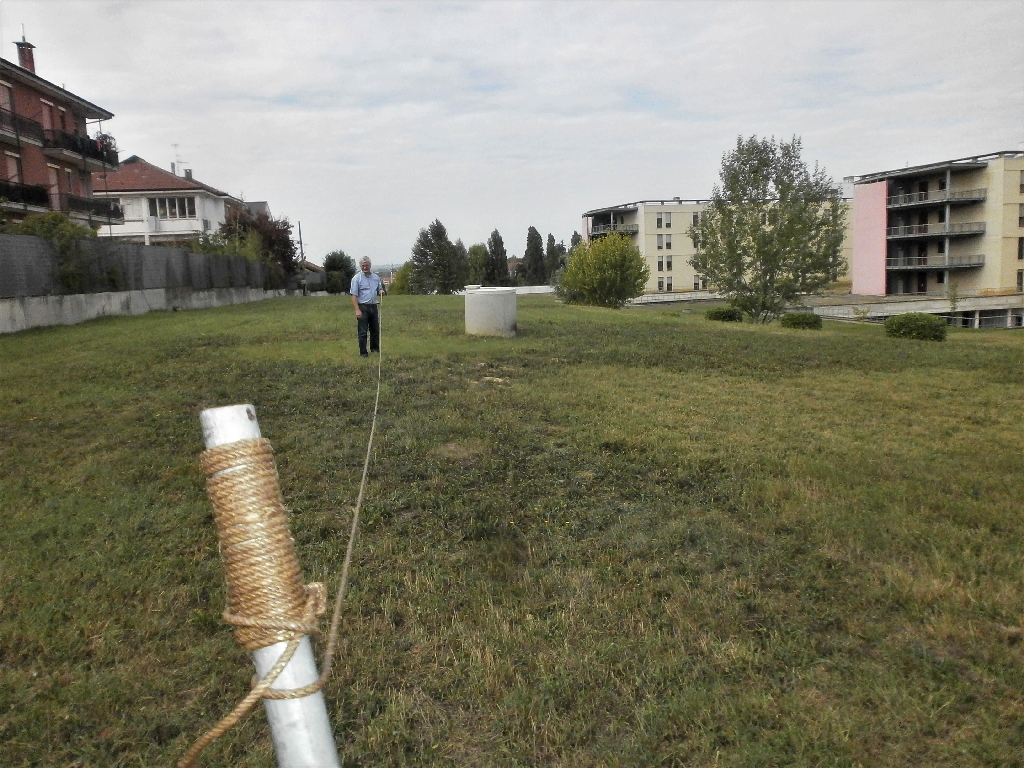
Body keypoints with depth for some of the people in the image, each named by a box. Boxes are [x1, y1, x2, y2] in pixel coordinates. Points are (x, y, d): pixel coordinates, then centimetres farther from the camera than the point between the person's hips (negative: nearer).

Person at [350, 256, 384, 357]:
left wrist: (381, 291, -4)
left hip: (373, 307, 5)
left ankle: (375, 348, 27)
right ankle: (363, 352, 3)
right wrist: (357, 310, -19)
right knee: (363, 331, -2)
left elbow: (379, 290, 22)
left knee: (375, 329, 12)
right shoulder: (357, 278, -5)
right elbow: (354, 295, -10)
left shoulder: (376, 277, 11)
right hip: (362, 307, -5)